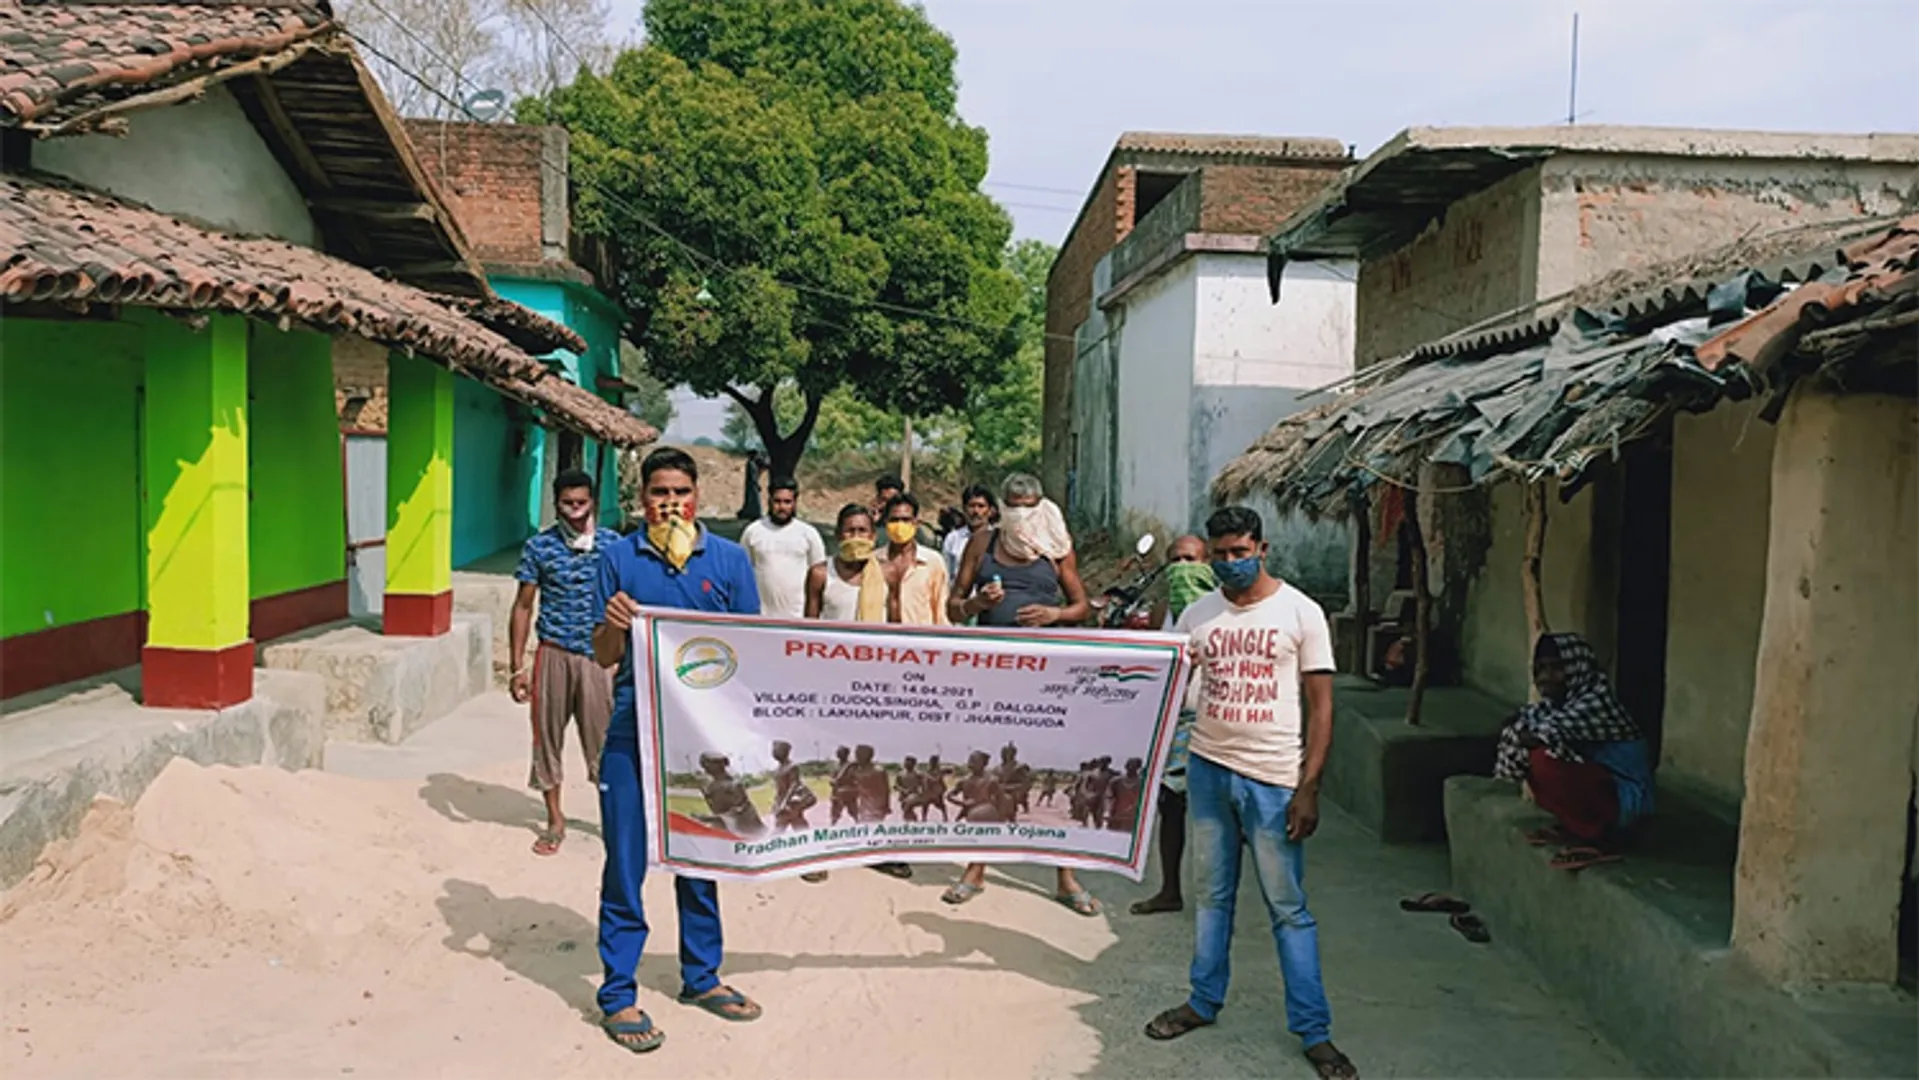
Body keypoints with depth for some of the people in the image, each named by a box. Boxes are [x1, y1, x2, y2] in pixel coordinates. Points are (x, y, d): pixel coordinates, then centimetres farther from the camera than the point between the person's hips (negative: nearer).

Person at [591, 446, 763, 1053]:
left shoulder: (729, 560, 3)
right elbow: (603, 656, 4)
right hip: (633, 731, -1)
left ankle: (701, 976, 30)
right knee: (626, 860, 2)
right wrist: (613, 626, -19)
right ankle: (618, 994, 15)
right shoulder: (619, 558, 2)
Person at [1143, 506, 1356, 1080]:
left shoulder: (1300, 612, -4)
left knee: (1289, 908, 2)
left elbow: (1321, 705, -4)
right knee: (1211, 894, 14)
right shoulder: (1197, 614, 6)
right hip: (1208, 768, 4)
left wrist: (1308, 788, -9)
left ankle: (1313, 1030, 13)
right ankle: (1204, 1001, 29)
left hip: (1273, 779, -3)